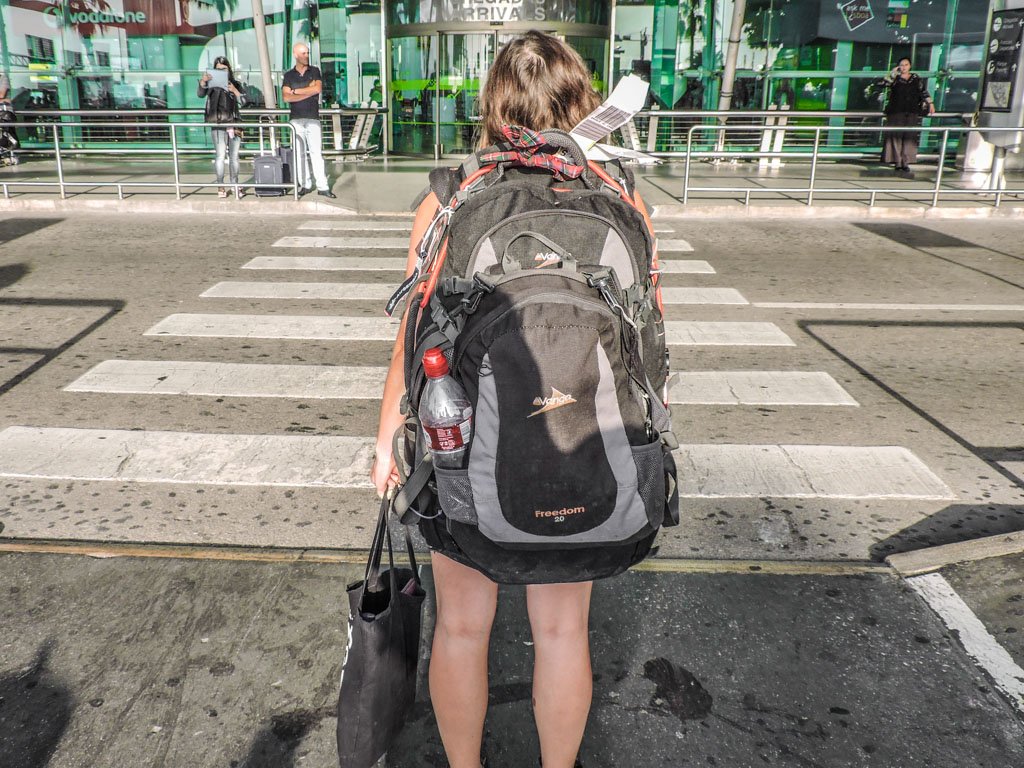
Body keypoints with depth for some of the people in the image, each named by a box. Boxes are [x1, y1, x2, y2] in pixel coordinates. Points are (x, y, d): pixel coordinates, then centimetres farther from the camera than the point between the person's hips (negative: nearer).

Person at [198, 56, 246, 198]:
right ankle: (220, 186, -6)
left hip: (234, 122, 3)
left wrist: (234, 90, -12)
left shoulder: (235, 84, 14)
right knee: (220, 155, -9)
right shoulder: (212, 84, 6)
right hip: (218, 123, -3)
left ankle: (235, 185, 16)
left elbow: (243, 101, 5)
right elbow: (200, 94, -9)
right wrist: (203, 81, -27)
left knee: (234, 156, 8)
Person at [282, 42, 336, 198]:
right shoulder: (289, 75, 9)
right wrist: (309, 92, -7)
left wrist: (296, 91, -4)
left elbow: (318, 89, -10)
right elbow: (286, 97, -4)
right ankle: (305, 184, 6)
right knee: (300, 153, 1)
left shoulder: (314, 71, 9)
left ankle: (322, 186, -8)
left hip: (313, 118, -1)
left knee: (316, 152, -6)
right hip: (296, 119, 1)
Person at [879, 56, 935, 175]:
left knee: (909, 138, 0)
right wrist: (894, 72, -14)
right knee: (896, 137, -5)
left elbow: (923, 92, 14)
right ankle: (897, 163, -3)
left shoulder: (916, 79, 12)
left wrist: (930, 103, 8)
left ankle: (906, 163, 3)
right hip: (896, 113, -3)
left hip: (912, 113, 3)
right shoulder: (895, 78, 4)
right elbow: (884, 84, -16)